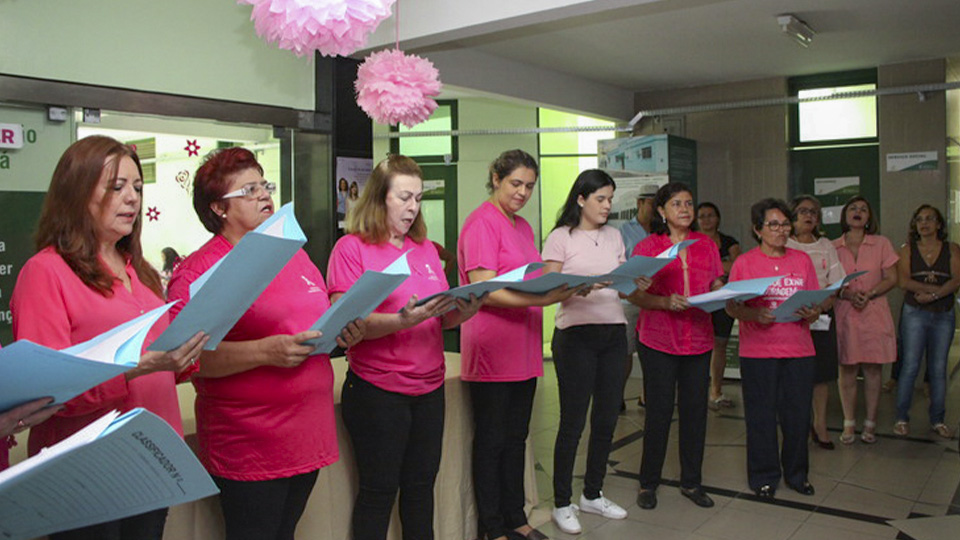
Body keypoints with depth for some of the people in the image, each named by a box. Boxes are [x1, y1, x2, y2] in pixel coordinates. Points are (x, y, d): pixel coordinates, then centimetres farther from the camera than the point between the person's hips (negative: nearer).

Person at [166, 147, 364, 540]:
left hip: (308, 431, 6)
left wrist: (345, 332, 0)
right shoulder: (199, 271, -10)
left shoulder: (293, 253, 12)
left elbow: (320, 318, 22)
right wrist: (266, 352, -27)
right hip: (249, 446, -6)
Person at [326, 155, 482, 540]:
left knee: (422, 483, 14)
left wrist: (463, 312, -8)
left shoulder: (426, 248, 12)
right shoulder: (351, 247, -6)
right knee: (379, 490, 4)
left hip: (429, 387, 6)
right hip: (377, 391, -6)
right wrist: (402, 320, -29)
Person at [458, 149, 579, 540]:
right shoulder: (481, 222, -11)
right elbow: (484, 291, -18)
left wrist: (564, 289, 1)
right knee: (491, 439, 3)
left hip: (523, 347, 8)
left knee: (516, 436, 15)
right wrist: (540, 299, -27)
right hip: (491, 349, -8)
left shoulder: (523, 226, 16)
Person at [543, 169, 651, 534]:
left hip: (613, 333, 6)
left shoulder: (614, 236, 14)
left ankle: (592, 494, 28)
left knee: (606, 419, 11)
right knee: (572, 422, -1)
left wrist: (638, 285, -5)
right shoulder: (561, 237, -3)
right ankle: (562, 504, 13)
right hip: (576, 335, -6)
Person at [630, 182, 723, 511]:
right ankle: (648, 483, 17)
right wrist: (665, 302, -22)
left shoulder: (706, 245, 10)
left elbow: (717, 287, 14)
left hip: (699, 340, 4)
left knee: (695, 410, 8)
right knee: (659, 412, 2)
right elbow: (635, 294, -6)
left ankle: (691, 482, 23)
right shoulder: (647, 247, -1)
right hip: (658, 340, -3)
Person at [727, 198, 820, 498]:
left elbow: (815, 303, 12)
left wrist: (812, 314, -10)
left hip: (798, 349, 3)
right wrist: (754, 315, -21)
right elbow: (731, 306, -2)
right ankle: (764, 477, 18)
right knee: (761, 415, 3)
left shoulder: (802, 260, 11)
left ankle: (796, 474, 25)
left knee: (798, 414, 6)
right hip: (758, 350, -3)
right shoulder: (744, 263, 1)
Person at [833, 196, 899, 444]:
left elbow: (891, 279, 2)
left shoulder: (881, 244, 5)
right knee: (847, 370, 3)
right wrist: (848, 295, -15)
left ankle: (870, 423, 15)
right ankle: (849, 423, 13)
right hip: (844, 314, 0)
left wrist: (869, 294, -14)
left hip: (874, 314, 0)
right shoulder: (832, 247, 4)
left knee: (872, 370, 3)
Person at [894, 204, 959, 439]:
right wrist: (939, 288, -13)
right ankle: (902, 418, 3)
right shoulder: (907, 250, 4)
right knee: (910, 366, -4)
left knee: (938, 368, 6)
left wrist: (931, 294, -18)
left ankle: (937, 420, 15)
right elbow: (903, 281, -8)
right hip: (915, 314, -1)